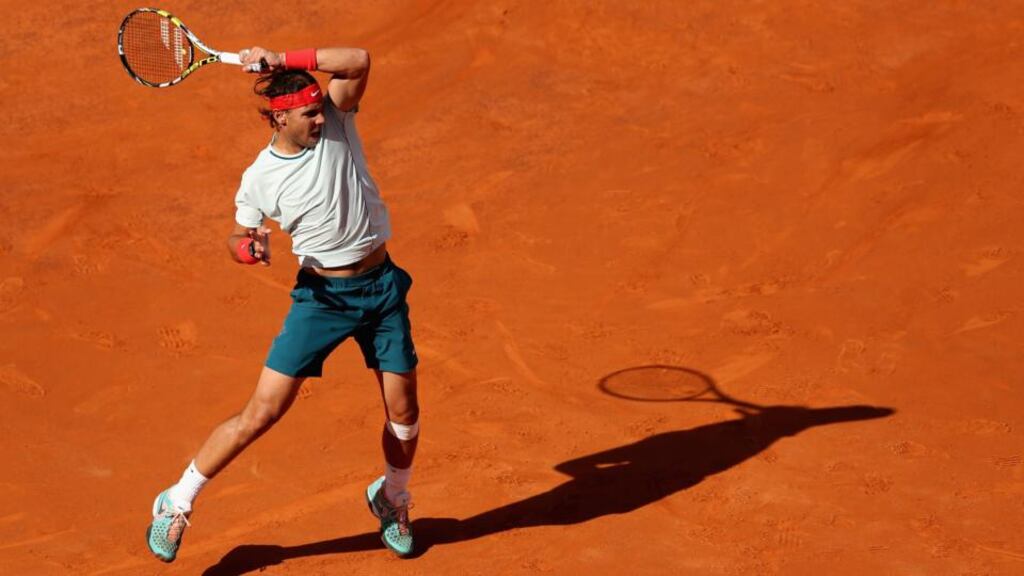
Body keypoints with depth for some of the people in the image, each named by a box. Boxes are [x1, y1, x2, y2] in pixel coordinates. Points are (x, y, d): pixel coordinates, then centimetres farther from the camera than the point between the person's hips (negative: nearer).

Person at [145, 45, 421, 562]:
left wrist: (285, 61, -30)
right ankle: (178, 501, 7)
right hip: (321, 295, -2)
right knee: (262, 412, -7)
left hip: (382, 286, 2)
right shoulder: (259, 179, -9)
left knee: (403, 412, 7)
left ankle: (392, 499, 38)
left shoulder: (336, 121, -6)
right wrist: (246, 247, -19)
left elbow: (359, 61, -22)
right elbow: (238, 238, 6)